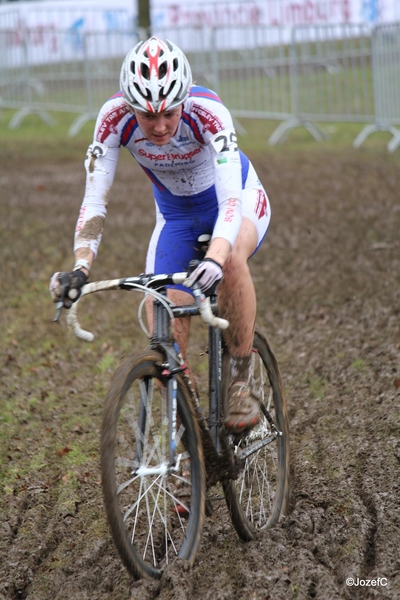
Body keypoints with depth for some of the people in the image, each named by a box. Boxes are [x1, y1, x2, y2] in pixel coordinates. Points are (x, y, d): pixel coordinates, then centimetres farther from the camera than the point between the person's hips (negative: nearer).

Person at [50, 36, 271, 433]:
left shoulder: (207, 112, -36)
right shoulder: (115, 118, -29)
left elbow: (230, 199, -45)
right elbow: (94, 201, -29)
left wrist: (215, 259, -63)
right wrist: (80, 268, -45)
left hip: (236, 198, -3)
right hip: (176, 215, 3)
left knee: (231, 257, -37)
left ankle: (242, 382, -20)